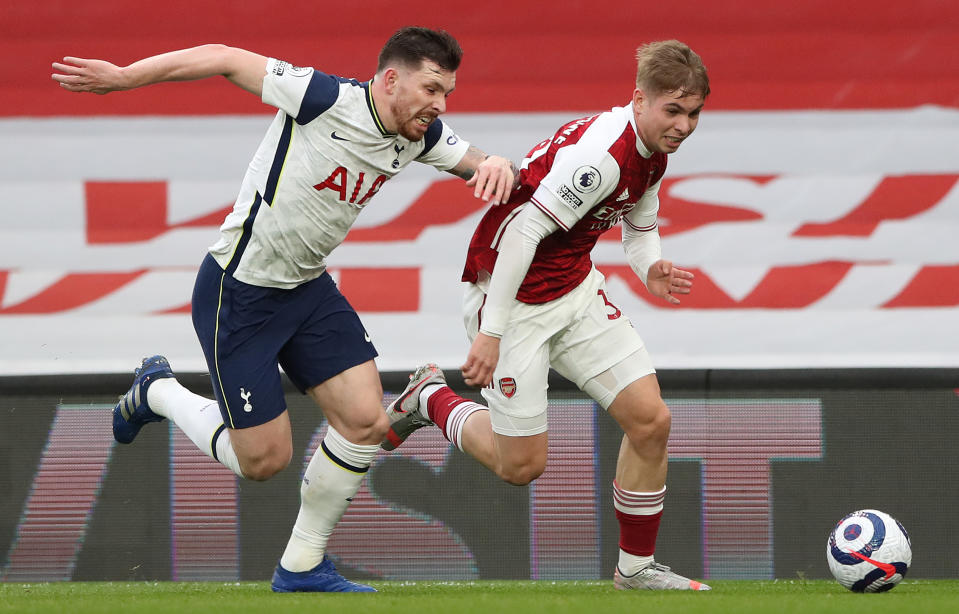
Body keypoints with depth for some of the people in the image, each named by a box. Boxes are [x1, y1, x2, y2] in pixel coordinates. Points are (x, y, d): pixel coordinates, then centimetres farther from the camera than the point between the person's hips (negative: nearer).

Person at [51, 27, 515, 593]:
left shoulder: (422, 135, -4)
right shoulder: (324, 99, -26)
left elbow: (475, 162, 11)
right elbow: (223, 59, -20)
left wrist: (496, 164, -16)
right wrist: (123, 77, -19)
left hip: (308, 289, 7)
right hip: (237, 294, -7)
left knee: (366, 421, -5)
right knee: (263, 460, -3)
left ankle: (302, 567, 13)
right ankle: (159, 392, 26)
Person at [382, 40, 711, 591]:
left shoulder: (652, 153, 1)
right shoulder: (601, 153, -29)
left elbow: (641, 228, 19)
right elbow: (522, 232, -30)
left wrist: (651, 269, -6)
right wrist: (490, 334, -29)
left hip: (575, 289, 8)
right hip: (513, 298, -8)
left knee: (651, 420, -3)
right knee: (522, 464, 0)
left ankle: (636, 567, 12)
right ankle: (429, 399, 27)